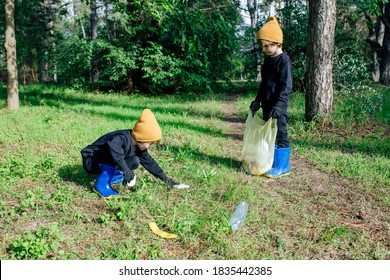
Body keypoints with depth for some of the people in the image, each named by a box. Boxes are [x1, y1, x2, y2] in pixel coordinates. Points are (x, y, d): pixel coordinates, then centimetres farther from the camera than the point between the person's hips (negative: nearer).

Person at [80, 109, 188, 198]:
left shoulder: (138, 147, 0)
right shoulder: (123, 138, -28)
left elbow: (149, 162, 8)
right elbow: (112, 146, -50)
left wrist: (167, 180, 8)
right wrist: (125, 169, -50)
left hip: (104, 163, 8)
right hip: (90, 161, -8)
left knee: (134, 162, 3)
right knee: (115, 157, -34)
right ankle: (101, 185, -24)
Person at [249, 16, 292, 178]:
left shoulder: (283, 60, -13)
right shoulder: (268, 59, 13)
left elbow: (286, 86, -19)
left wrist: (279, 105, -26)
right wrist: (258, 100, 15)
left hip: (278, 106, -9)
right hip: (267, 104, 9)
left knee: (280, 135, -3)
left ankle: (283, 167, 5)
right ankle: (272, 163, 23)